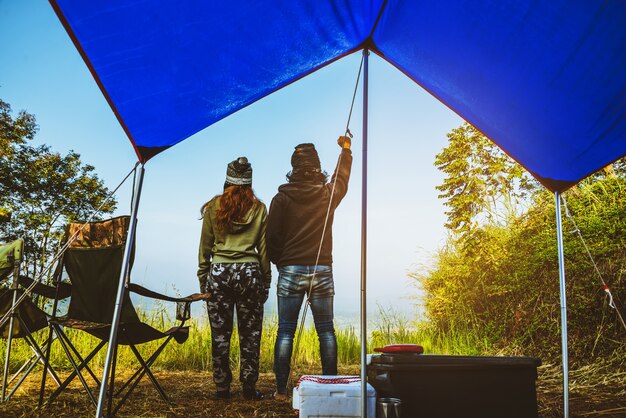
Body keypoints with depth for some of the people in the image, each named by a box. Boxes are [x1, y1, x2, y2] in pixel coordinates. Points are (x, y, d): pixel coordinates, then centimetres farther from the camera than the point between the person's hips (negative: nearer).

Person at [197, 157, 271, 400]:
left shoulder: (213, 207, 3)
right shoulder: (259, 209, 3)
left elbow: (205, 247, 4)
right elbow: (264, 249, 4)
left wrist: (203, 279, 12)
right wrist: (266, 281, 11)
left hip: (218, 273, 0)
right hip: (249, 273, 0)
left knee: (220, 334, 8)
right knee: (250, 334, 8)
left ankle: (222, 388, 13)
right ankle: (249, 388, 11)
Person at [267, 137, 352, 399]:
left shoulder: (282, 198, -4)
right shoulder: (328, 194, 1)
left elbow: (272, 237, -2)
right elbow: (342, 178, 24)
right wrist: (346, 149, 39)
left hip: (290, 271, -1)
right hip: (322, 270, 1)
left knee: (286, 331, 4)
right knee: (326, 331, 9)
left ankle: (281, 390, 7)